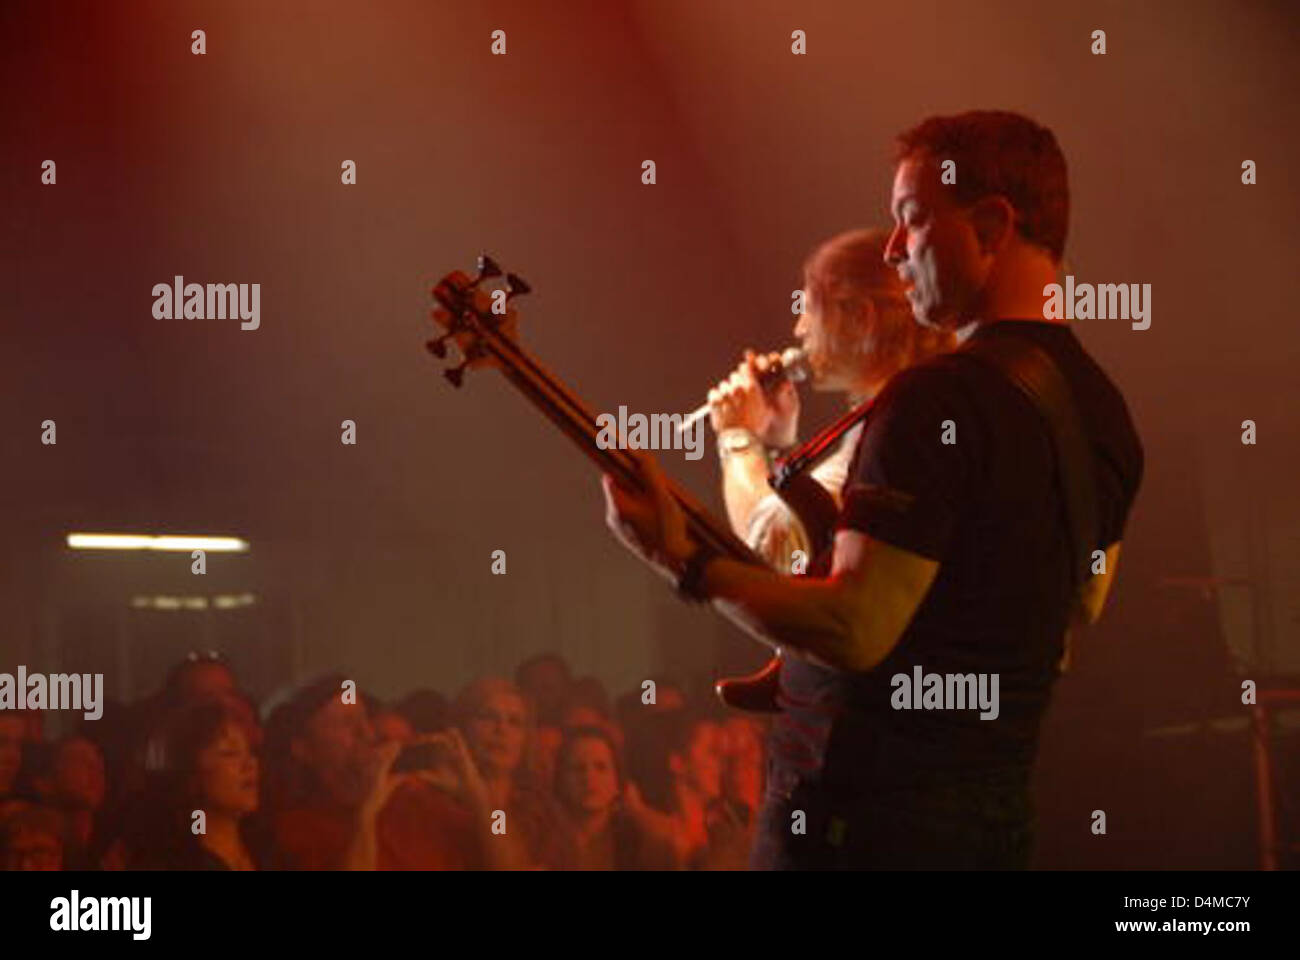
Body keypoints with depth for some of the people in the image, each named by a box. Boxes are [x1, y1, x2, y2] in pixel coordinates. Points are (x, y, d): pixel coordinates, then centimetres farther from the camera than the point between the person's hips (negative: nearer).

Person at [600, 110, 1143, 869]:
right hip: (999, 806, 9)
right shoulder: (1102, 409, 8)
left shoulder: (936, 401, -20)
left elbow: (855, 630, -24)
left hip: (866, 807, -8)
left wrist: (687, 565, -16)